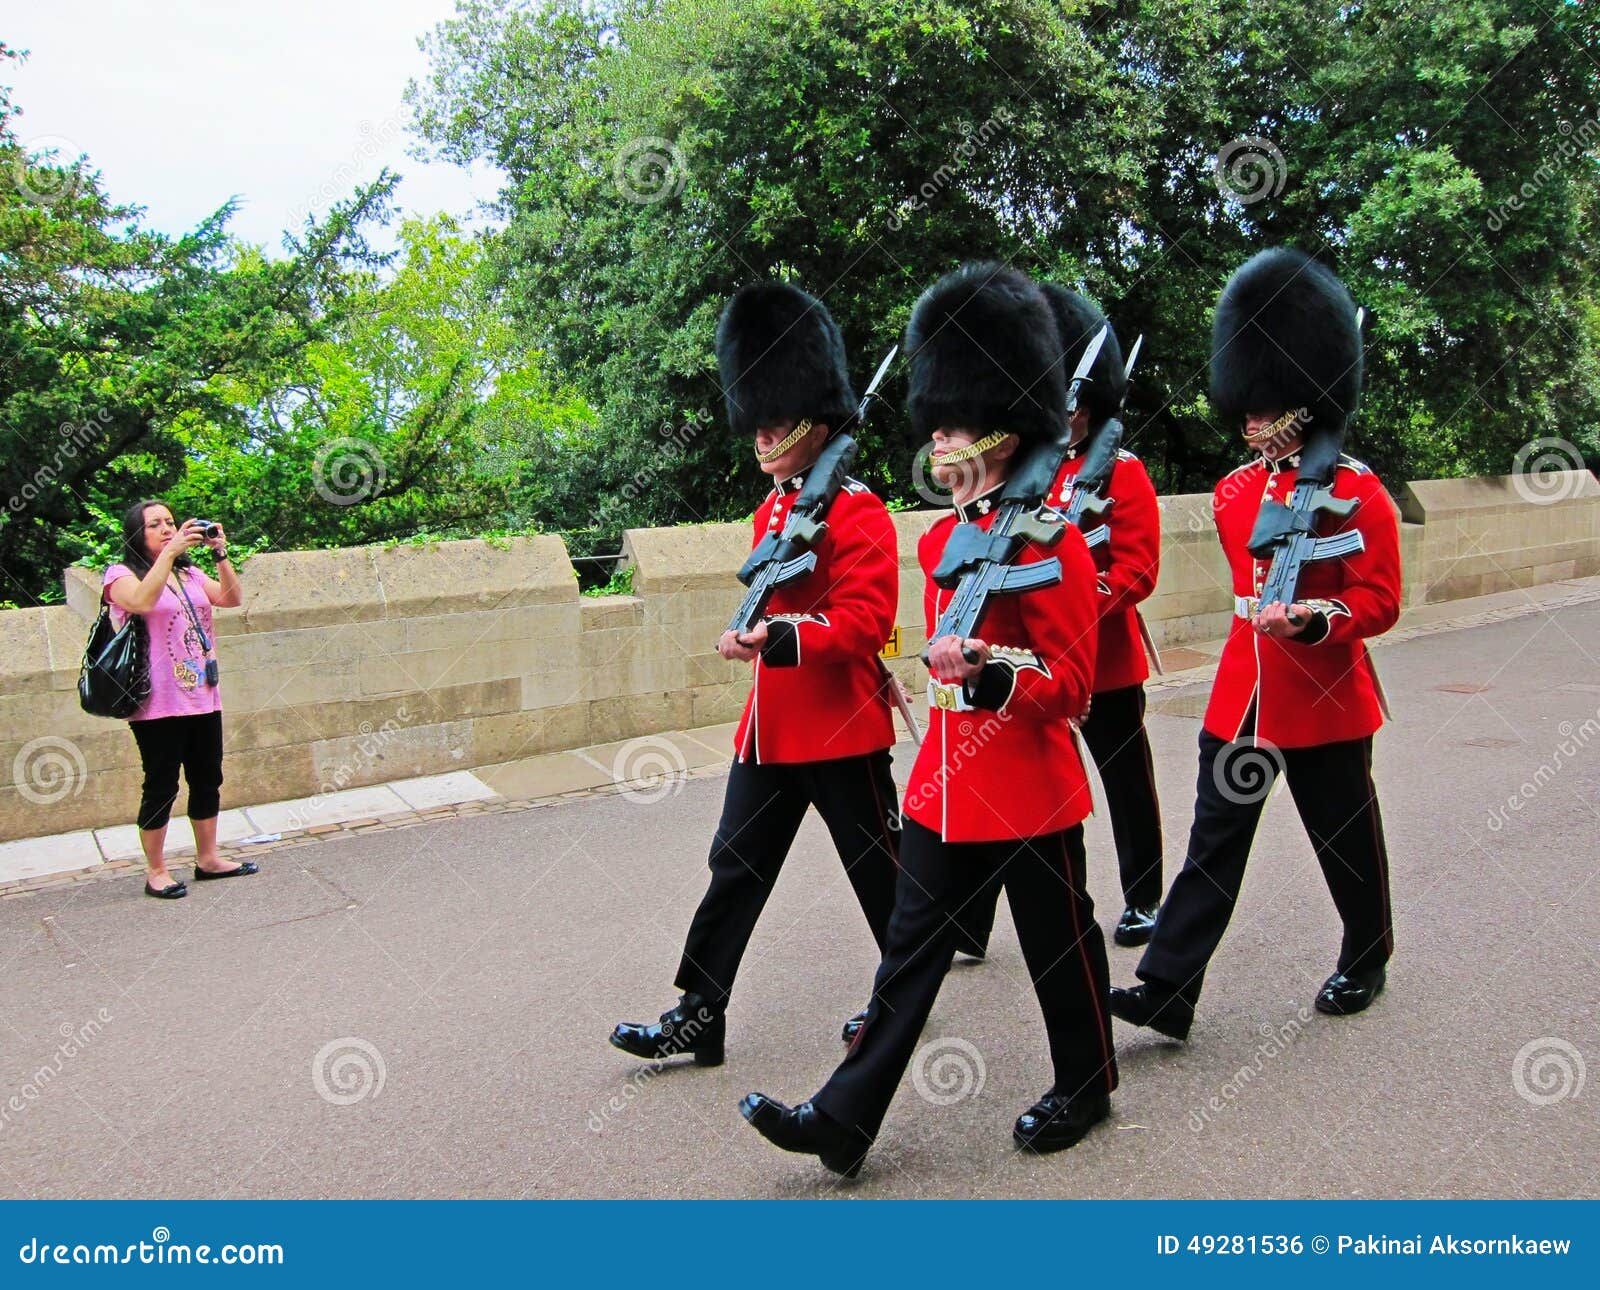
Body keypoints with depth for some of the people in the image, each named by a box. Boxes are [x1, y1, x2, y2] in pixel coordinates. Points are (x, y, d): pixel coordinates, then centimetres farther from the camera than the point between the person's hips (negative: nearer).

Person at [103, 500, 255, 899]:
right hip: (158, 703, -6)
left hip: (203, 697, 6)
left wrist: (220, 554, -11)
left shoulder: (190, 574, 14)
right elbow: (143, 601, -25)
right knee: (161, 786, 0)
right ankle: (155, 871, 10)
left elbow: (232, 599, 0)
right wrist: (170, 552, -27)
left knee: (208, 780, 11)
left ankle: (207, 859, 23)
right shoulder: (122, 575, -3)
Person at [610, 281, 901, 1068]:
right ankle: (699, 1016, 16)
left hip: (841, 727, -8)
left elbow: (866, 620, -22)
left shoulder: (857, 510, -13)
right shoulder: (771, 510, 12)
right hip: (770, 726, 8)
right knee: (737, 864, 8)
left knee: (878, 865, 9)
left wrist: (779, 636, -33)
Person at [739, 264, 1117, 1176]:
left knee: (1060, 946, 12)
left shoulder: (1050, 539, -15)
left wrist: (988, 675, -32)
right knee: (912, 947, 9)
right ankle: (847, 1118, 13)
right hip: (944, 785, 7)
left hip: (1029, 789, -7)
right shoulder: (942, 537, 8)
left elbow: (1070, 688, -16)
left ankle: (1086, 1090, 34)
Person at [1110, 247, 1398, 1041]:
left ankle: (1364, 963, 36)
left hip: (1325, 700, -4)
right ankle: (1167, 992, 2)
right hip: (1240, 696, 4)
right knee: (1213, 843, 2)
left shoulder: (1358, 491, -9)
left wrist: (1311, 618, -26)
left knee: (1345, 839, 13)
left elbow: (1379, 602, -12)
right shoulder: (1234, 491, 6)